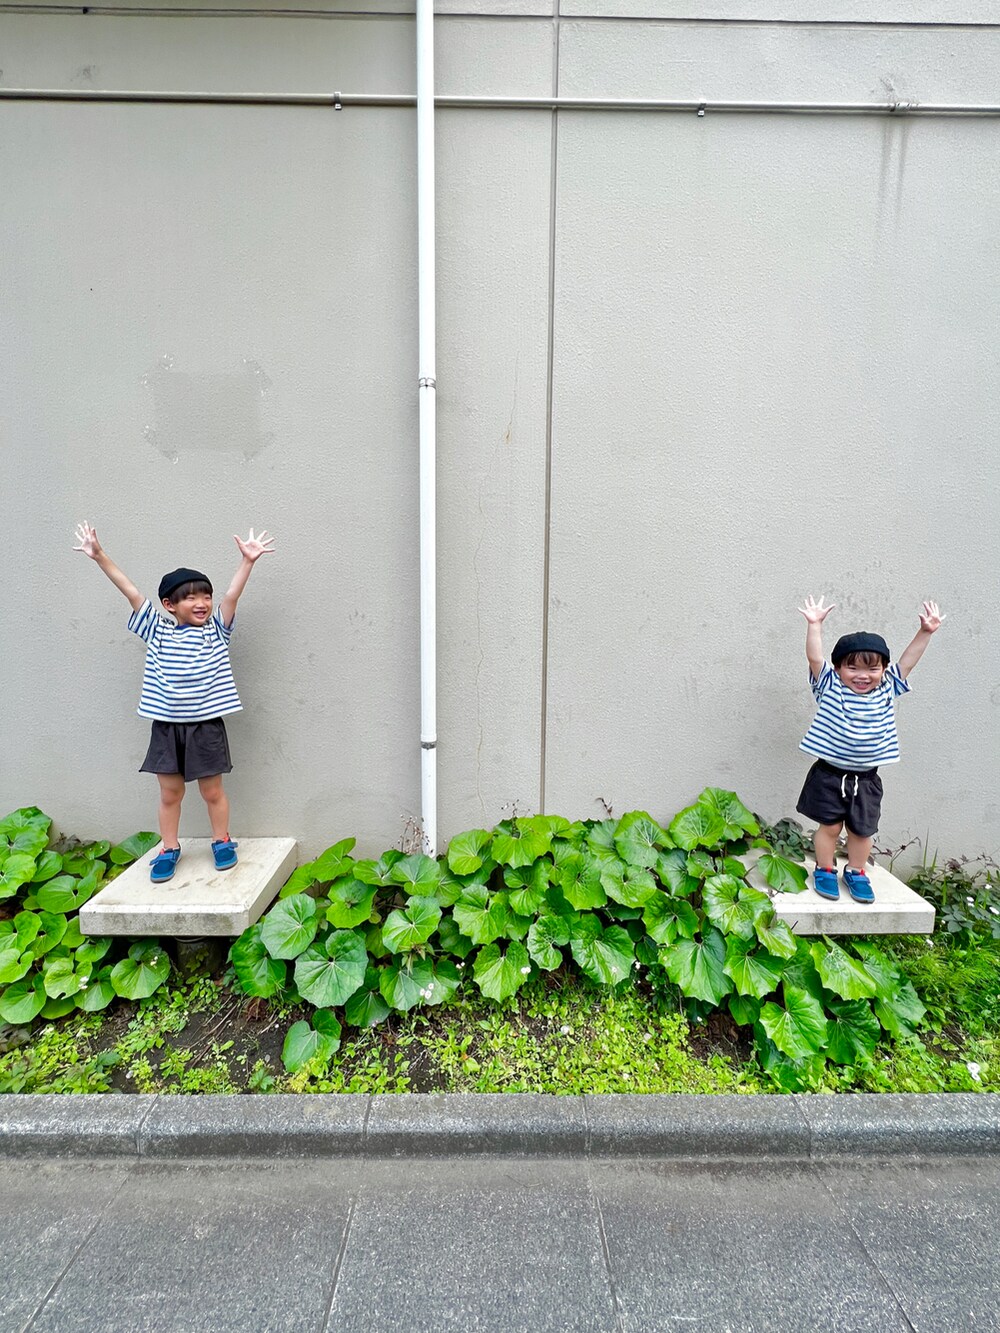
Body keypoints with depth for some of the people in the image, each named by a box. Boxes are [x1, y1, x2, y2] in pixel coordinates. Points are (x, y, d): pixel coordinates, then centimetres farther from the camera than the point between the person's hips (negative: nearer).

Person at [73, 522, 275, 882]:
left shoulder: (216, 630, 1)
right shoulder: (157, 631, 4)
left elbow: (232, 595, -10)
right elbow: (131, 592, -1)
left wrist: (248, 561, -21)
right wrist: (100, 557, -6)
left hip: (206, 725, -1)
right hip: (166, 726, 1)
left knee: (212, 790, 9)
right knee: (169, 792, 11)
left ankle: (222, 841, 28)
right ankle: (169, 849, 27)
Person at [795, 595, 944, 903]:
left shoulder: (886, 690, 1)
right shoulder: (830, 687, -8)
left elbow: (907, 662, 0)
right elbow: (815, 657, -17)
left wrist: (925, 632, -8)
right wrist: (815, 624, -25)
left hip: (866, 779, 3)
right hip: (829, 774, -3)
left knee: (862, 830, 13)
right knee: (830, 826, 6)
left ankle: (856, 872, 33)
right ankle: (825, 870, 25)